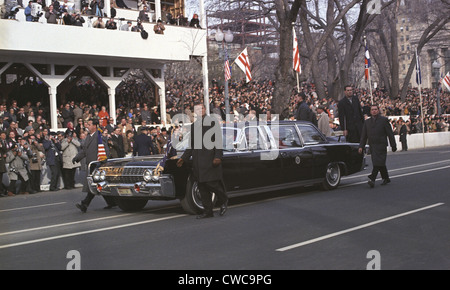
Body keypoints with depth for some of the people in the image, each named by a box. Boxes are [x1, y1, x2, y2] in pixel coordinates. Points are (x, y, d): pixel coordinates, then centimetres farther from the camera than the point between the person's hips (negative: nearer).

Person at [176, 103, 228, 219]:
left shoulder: (213, 121, 1)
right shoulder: (194, 125, 18)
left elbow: (218, 140, -4)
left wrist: (218, 156, -13)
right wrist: (183, 158, 17)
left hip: (211, 159, -6)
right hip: (198, 161, 6)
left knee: (212, 183, -8)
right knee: (202, 186, 5)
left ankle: (223, 201, 18)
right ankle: (208, 211, 11)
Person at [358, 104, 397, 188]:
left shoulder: (384, 120, 3)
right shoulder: (367, 122, 15)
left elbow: (390, 133, 2)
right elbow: (363, 135, 13)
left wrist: (393, 145, 0)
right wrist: (361, 146, 2)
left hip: (381, 146, -5)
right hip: (372, 146, 5)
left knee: (378, 163, -14)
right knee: (380, 163, 11)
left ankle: (372, 179, -21)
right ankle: (386, 178, 24)